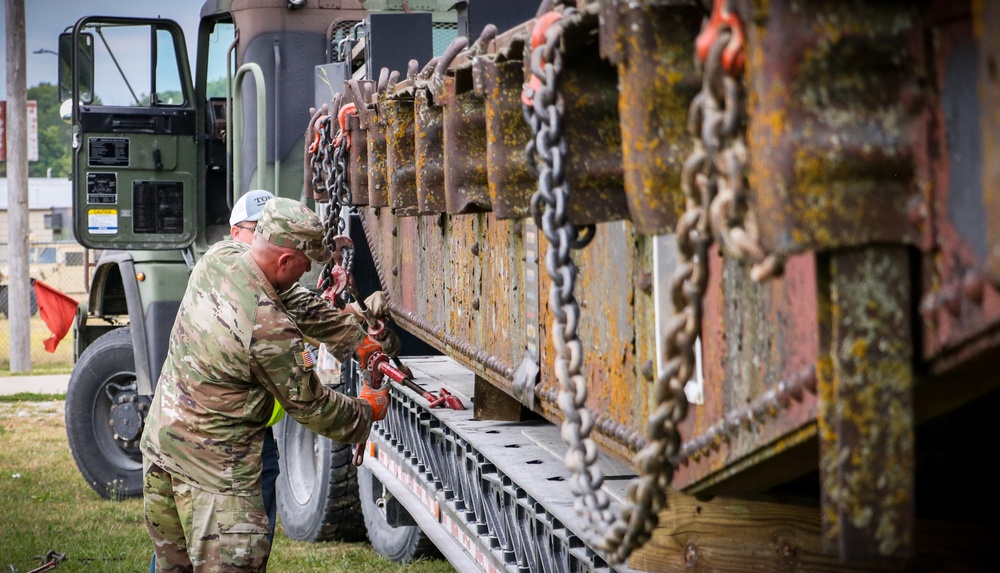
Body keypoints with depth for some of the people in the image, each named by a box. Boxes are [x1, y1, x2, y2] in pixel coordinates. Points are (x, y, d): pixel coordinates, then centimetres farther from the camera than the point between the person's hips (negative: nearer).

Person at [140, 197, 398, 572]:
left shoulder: (219, 258, -4)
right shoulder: (271, 330, -26)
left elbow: (295, 301, 9)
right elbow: (310, 406, -12)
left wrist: (360, 341, 11)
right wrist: (367, 411, 6)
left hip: (159, 446, 9)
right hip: (215, 469, -9)